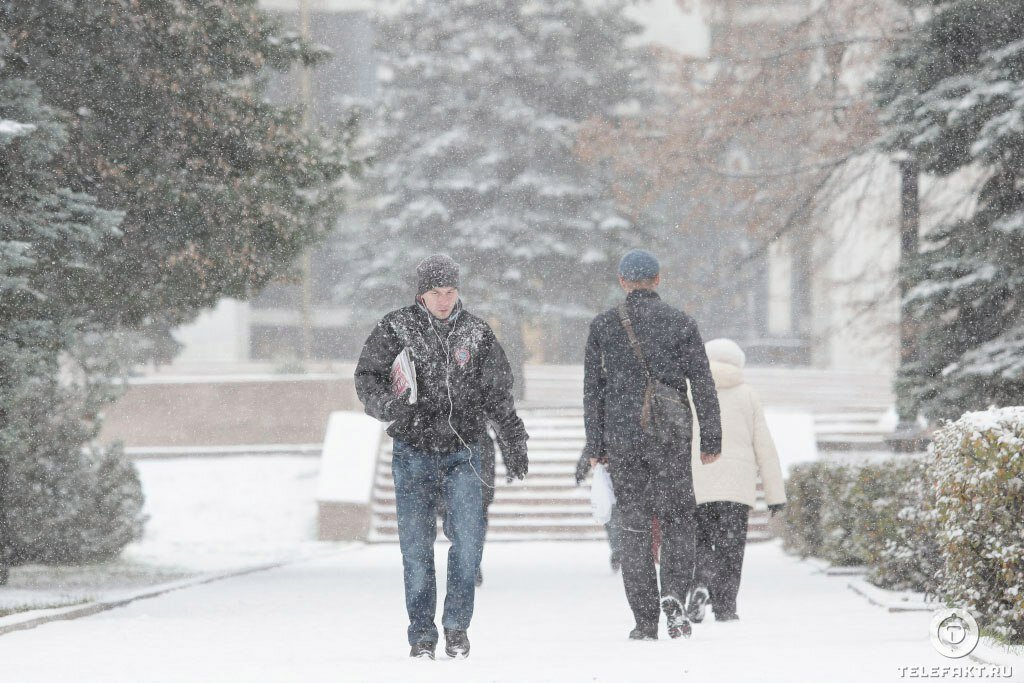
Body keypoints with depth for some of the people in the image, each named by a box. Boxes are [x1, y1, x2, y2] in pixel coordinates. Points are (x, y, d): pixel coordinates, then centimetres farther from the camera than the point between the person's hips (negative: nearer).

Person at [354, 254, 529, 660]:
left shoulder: (476, 334, 6)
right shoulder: (395, 329, 1)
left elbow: (498, 395, 12)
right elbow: (366, 377, 0)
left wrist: (514, 444, 7)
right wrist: (389, 406, -20)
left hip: (462, 454, 1)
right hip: (413, 454, -1)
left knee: (468, 539, -12)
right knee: (416, 547, 0)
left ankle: (457, 624, 5)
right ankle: (421, 635, 10)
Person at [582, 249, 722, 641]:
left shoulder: (603, 326, 2)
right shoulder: (680, 323, 0)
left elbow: (592, 390, 2)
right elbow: (703, 385, -2)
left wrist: (595, 446, 7)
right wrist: (712, 440, 4)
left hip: (621, 437, 1)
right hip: (671, 437, -1)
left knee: (634, 527, 6)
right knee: (678, 519, 11)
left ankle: (645, 622, 4)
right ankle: (673, 594, -12)